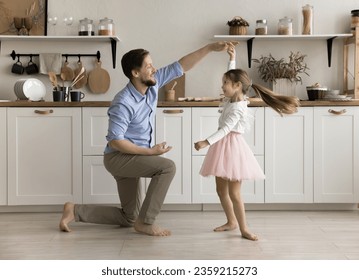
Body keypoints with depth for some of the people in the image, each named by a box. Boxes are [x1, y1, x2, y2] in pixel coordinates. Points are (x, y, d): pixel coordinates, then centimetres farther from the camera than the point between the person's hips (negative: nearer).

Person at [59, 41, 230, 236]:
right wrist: (151, 151, -22)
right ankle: (146, 222, -16)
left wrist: (210, 48, -10)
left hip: (131, 158, 9)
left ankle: (75, 211, 18)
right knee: (167, 167, -26)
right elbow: (115, 141, -25)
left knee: (128, 218, 15)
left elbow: (181, 66, -2)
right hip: (118, 157, -8)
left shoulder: (152, 84, -5)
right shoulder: (123, 103, -26)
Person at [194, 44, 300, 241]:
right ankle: (231, 222, 25)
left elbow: (225, 130, -27)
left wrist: (206, 142, -35)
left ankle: (244, 229, 1)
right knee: (221, 189, 13)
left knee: (234, 192, -7)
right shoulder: (233, 98, 8)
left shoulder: (237, 109, -19)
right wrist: (232, 59, 18)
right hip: (223, 147, 9)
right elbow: (232, 75, 24)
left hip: (232, 147, -9)